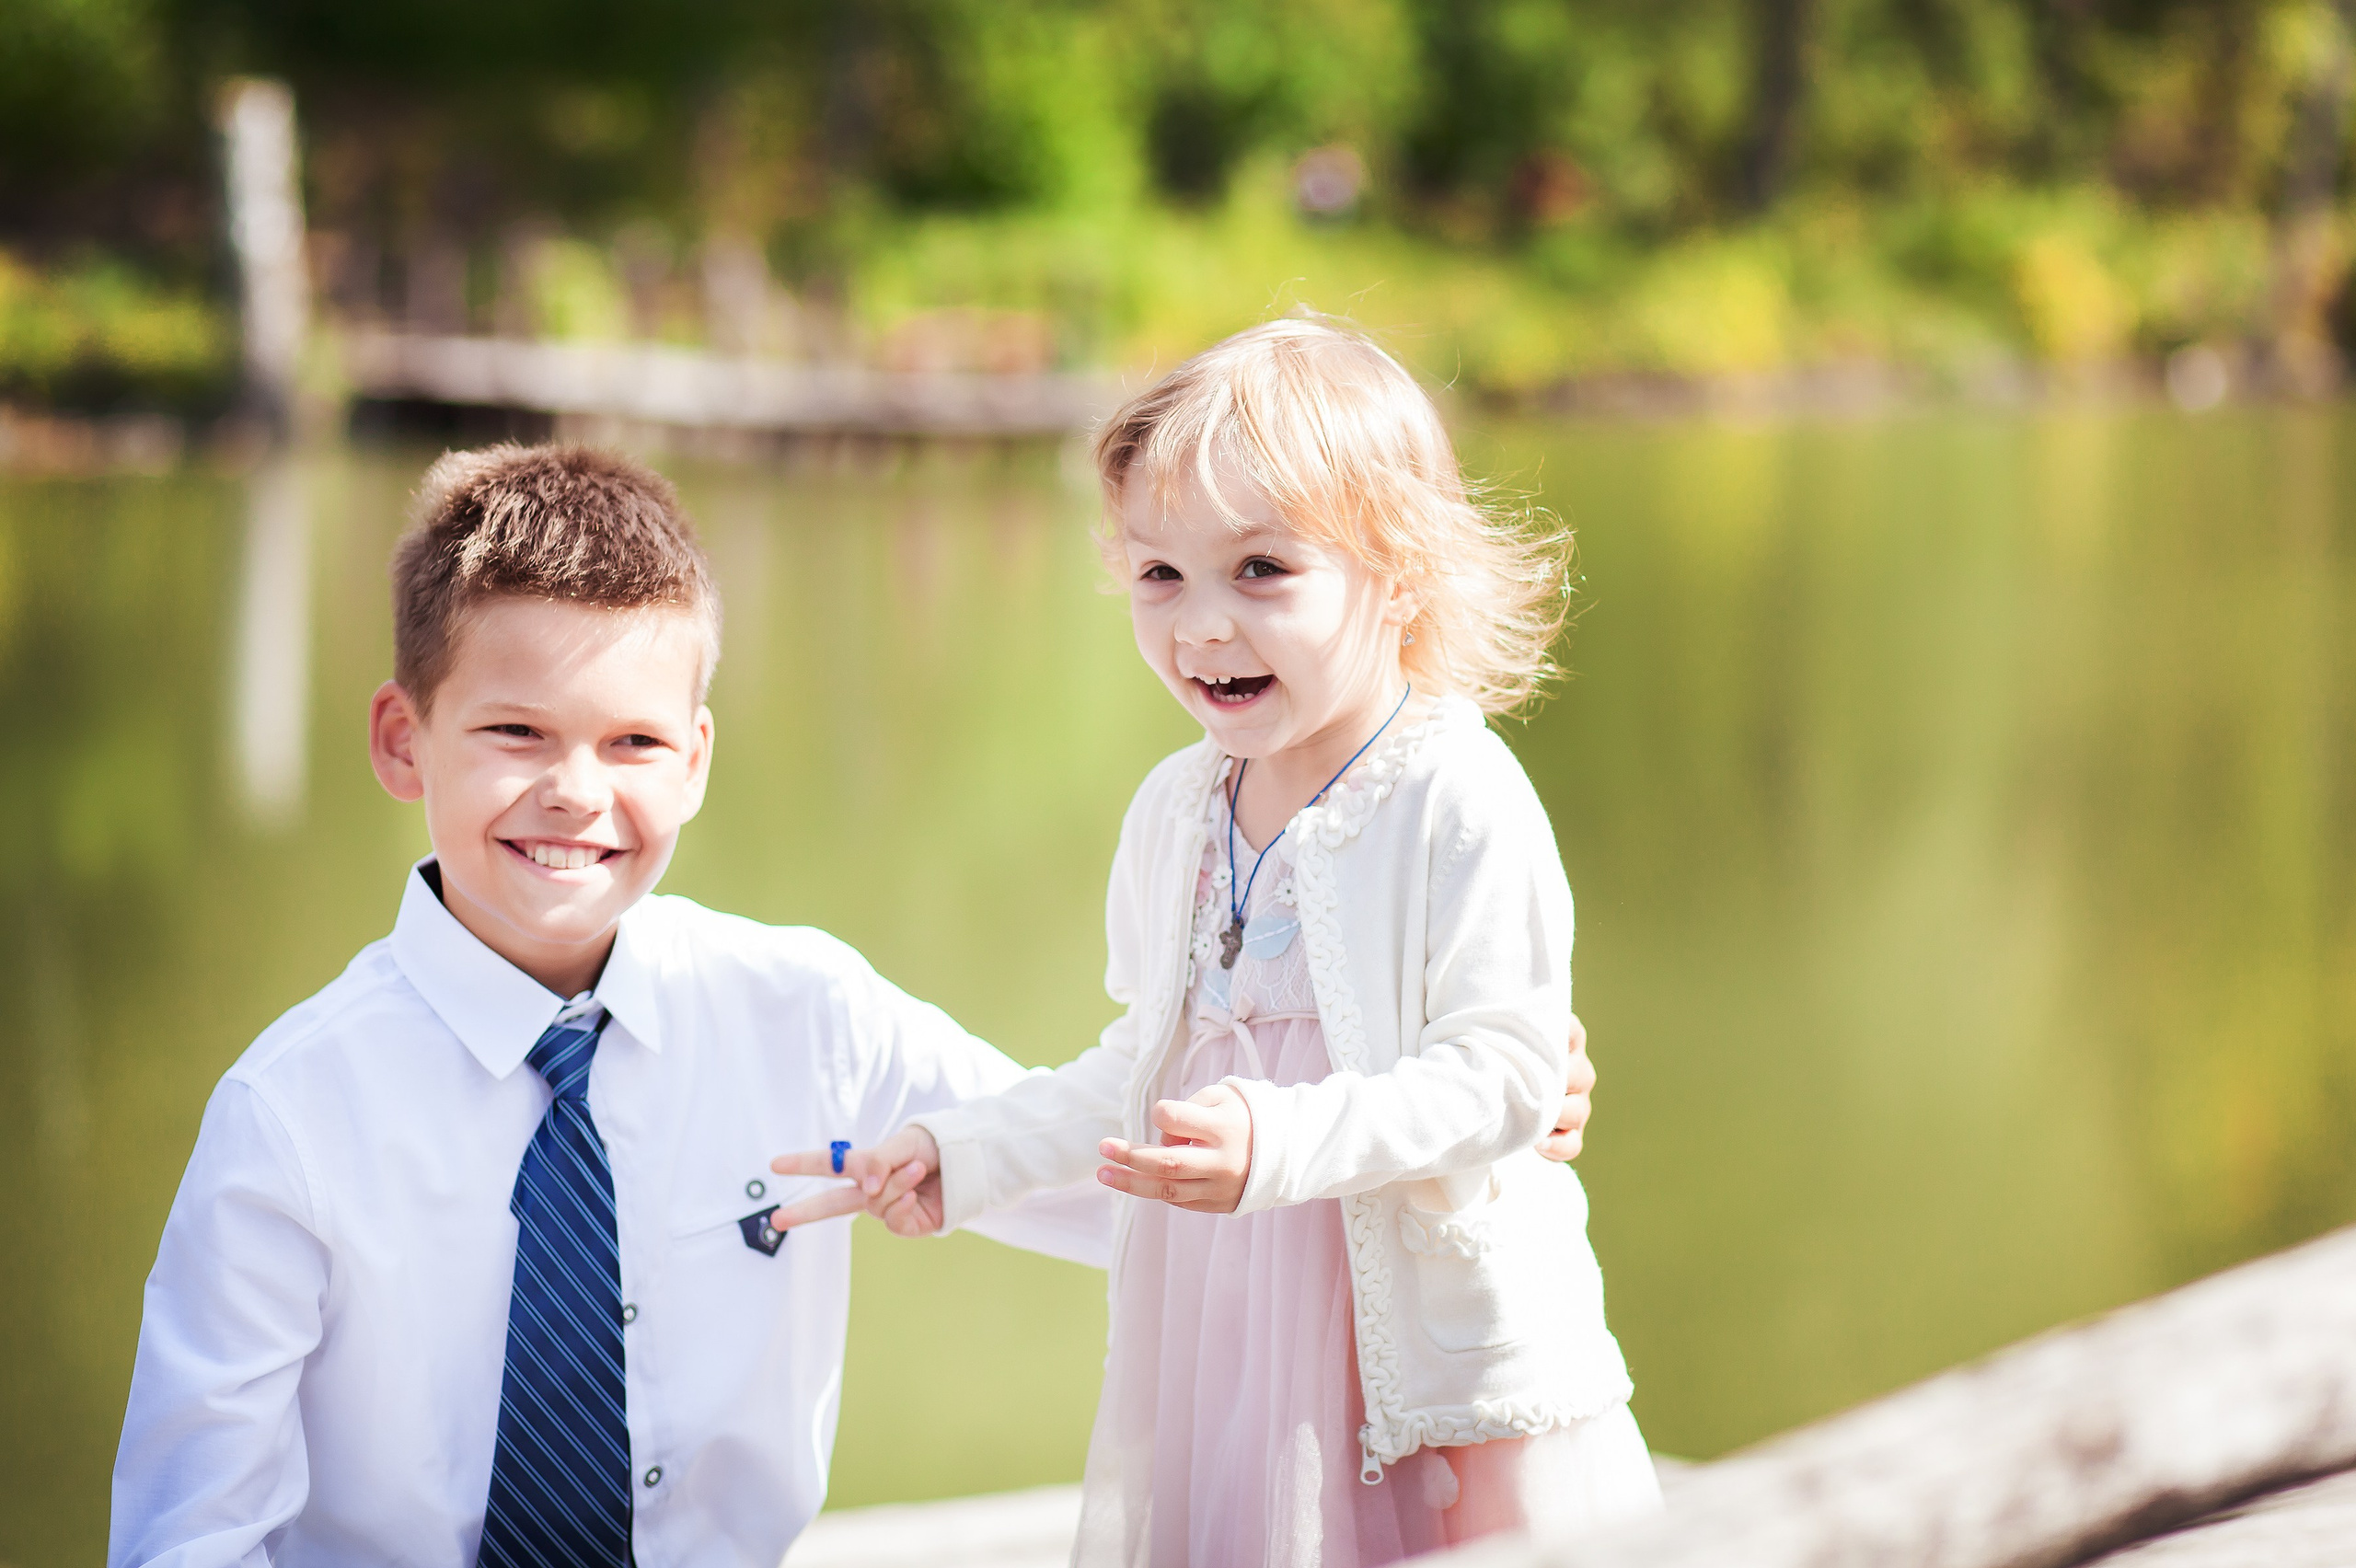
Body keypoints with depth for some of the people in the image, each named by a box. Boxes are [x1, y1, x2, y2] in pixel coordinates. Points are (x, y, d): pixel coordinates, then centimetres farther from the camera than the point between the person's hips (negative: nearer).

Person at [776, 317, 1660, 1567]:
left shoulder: (1459, 803, -12)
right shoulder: (1172, 810, 10)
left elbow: (1501, 1074, -18)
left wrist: (1280, 1141, -30)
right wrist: (966, 1154, 14)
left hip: (1437, 1350, -5)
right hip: (1220, 1359, 5)